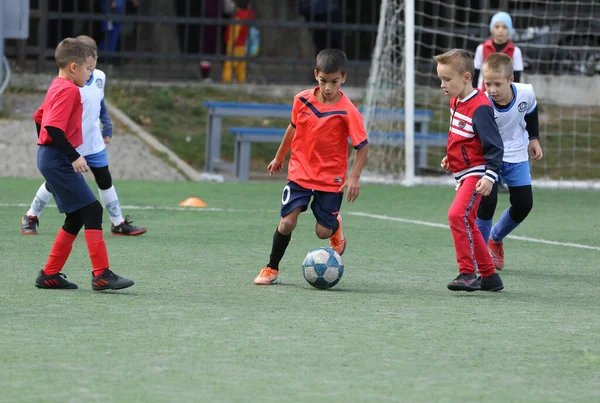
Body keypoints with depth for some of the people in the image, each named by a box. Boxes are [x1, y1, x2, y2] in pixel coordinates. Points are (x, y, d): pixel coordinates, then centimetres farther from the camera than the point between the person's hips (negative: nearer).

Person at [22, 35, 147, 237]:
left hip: (94, 144, 6)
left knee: (105, 181, 9)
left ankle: (118, 223, 19)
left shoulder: (100, 77, 0)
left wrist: (107, 127, 13)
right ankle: (30, 217, 24)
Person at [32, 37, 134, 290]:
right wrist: (73, 156, -24)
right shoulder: (69, 90, -16)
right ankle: (101, 274, -15)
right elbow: (54, 127, -26)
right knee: (92, 210, -11)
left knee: (76, 218, 13)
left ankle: (49, 275, 15)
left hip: (49, 158, 11)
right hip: (58, 160, -11)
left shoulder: (57, 87, 15)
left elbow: (39, 117, 24)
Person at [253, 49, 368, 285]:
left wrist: (354, 177, -22)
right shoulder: (302, 100, -4)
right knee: (287, 222, -10)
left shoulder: (347, 112, -16)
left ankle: (336, 225, 37)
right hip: (300, 172, 2)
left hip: (331, 179, -2)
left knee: (323, 231, -1)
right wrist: (279, 157, 24)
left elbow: (362, 146, -11)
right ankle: (272, 269, 9)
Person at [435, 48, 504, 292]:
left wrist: (490, 176, -26)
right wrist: (450, 157, 15)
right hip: (463, 173, 10)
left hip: (476, 172, -10)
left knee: (458, 214, -24)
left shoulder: (480, 107, -19)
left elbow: (494, 145, -20)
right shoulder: (456, 102, 9)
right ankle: (489, 276, 26)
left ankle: (468, 273, -20)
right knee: (467, 225, 15)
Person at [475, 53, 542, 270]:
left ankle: (495, 240, 33)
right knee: (487, 200, -21)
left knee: (524, 204, 5)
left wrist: (533, 138, 6)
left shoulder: (526, 93, -22)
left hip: (517, 156, 4)